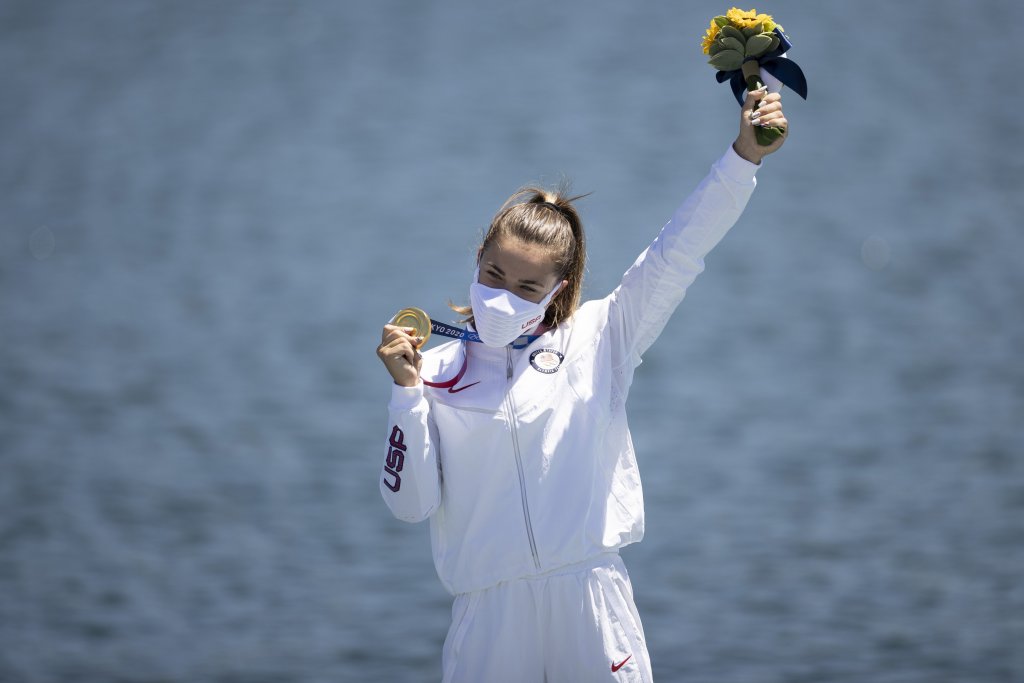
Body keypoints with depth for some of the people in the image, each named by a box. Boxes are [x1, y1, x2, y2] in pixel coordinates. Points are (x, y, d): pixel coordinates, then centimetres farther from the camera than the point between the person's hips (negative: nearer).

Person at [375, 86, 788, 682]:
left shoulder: (595, 342, 6)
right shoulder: (436, 374, 6)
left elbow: (678, 254, 0)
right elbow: (411, 502, 0)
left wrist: (744, 156, -9)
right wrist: (407, 391, -8)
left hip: (592, 598, 0)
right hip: (490, 611, 0)